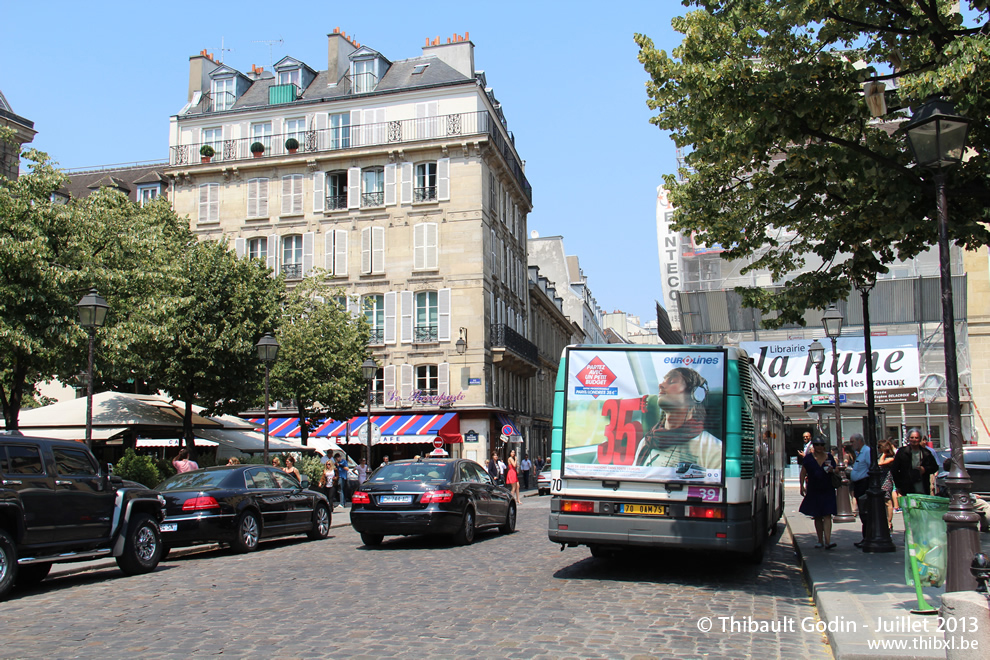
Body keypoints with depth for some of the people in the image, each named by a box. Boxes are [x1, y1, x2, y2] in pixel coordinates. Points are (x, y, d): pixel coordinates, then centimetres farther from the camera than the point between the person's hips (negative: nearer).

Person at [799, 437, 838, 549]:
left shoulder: (829, 457, 4)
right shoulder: (808, 458, 1)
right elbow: (803, 472, 5)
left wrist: (831, 470, -11)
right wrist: (802, 486, -3)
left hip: (827, 490, -1)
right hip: (813, 491, 1)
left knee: (827, 515, -10)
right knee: (817, 516, 9)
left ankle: (827, 541, -16)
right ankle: (820, 541, 19)